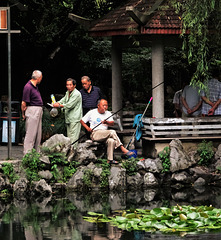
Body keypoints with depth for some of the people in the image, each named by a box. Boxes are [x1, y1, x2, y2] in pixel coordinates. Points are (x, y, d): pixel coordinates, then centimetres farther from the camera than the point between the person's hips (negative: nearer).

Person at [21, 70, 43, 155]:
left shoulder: (35, 86, 14)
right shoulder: (28, 87, -16)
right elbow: (23, 103, -15)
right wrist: (23, 114, -6)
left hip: (39, 112, 10)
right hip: (32, 111, -10)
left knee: (38, 134, 13)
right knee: (30, 134, -8)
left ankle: (37, 153, 19)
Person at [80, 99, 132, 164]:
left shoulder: (108, 113, 18)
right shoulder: (91, 112, 10)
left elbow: (112, 123, 2)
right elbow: (82, 121, 13)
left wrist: (107, 122, -20)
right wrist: (87, 128, -4)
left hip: (105, 135, 4)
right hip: (95, 133, -4)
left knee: (111, 141, -33)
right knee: (112, 132, -29)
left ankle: (110, 159, -31)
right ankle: (123, 149, -31)